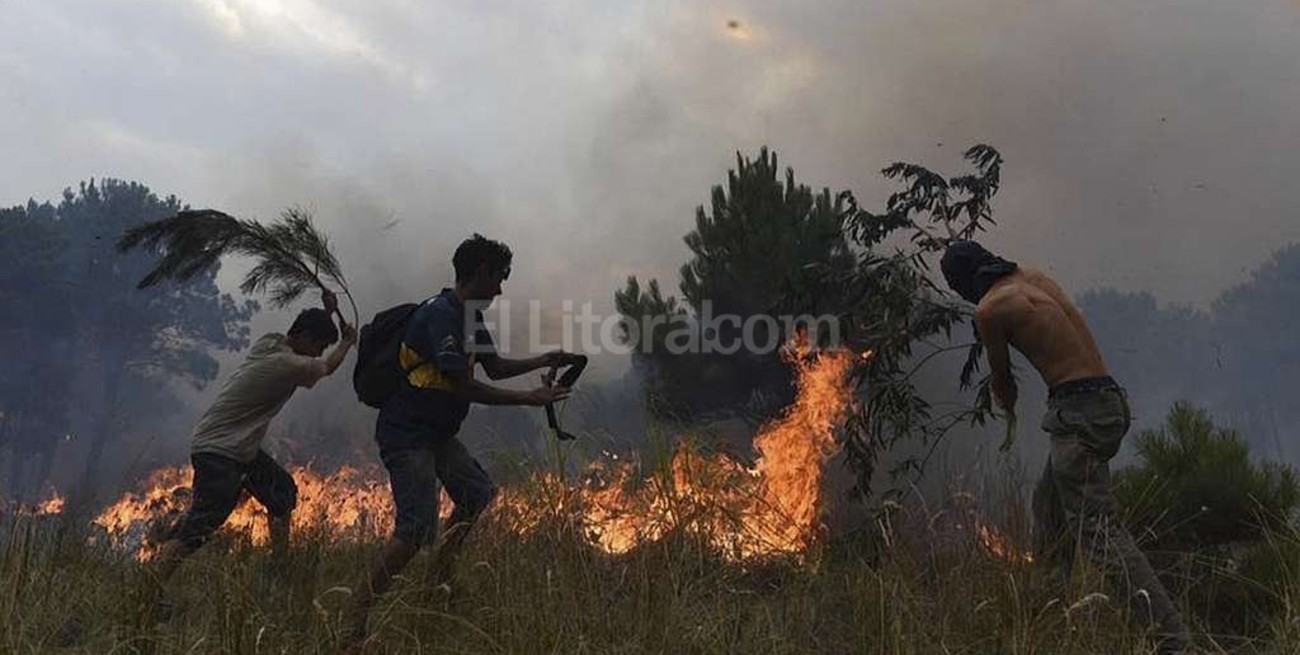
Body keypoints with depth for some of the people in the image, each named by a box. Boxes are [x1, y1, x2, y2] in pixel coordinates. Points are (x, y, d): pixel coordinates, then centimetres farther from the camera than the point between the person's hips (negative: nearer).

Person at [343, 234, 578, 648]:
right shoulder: (439, 315, -22)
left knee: (478, 496, 17)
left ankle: (438, 583, 30)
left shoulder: (470, 315, 9)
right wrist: (529, 399, -21)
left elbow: (495, 367, 20)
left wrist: (544, 361, 11)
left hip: (437, 434, 10)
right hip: (406, 437, -10)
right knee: (417, 531, -16)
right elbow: (466, 387, -26)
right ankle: (355, 624, -6)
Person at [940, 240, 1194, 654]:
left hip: (1078, 412, -9)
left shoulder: (989, 310, -6)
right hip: (1109, 400, 9)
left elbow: (1001, 373, 8)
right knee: (1049, 506, 21)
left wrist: (1006, 402, 29)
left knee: (1097, 528, -9)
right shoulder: (1033, 277, 14)